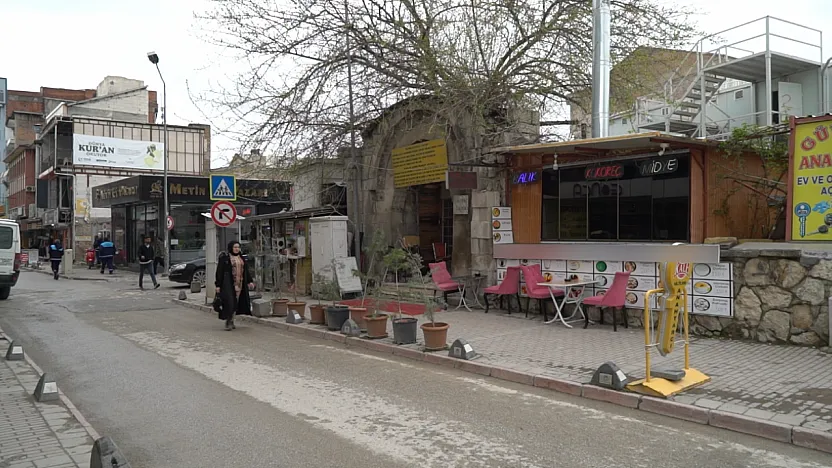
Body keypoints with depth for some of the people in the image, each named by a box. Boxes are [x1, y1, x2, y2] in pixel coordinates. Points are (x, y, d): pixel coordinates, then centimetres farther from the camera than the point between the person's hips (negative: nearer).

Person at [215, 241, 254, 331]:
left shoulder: (241, 257, 13)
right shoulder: (224, 257, -4)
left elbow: (246, 270, 18)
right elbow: (219, 272, -7)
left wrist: (250, 281, 11)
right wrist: (218, 285, -11)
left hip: (239, 284, 6)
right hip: (228, 283, -6)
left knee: (236, 303, 7)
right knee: (229, 302, -10)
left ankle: (231, 321, 18)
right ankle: (228, 322, -1)